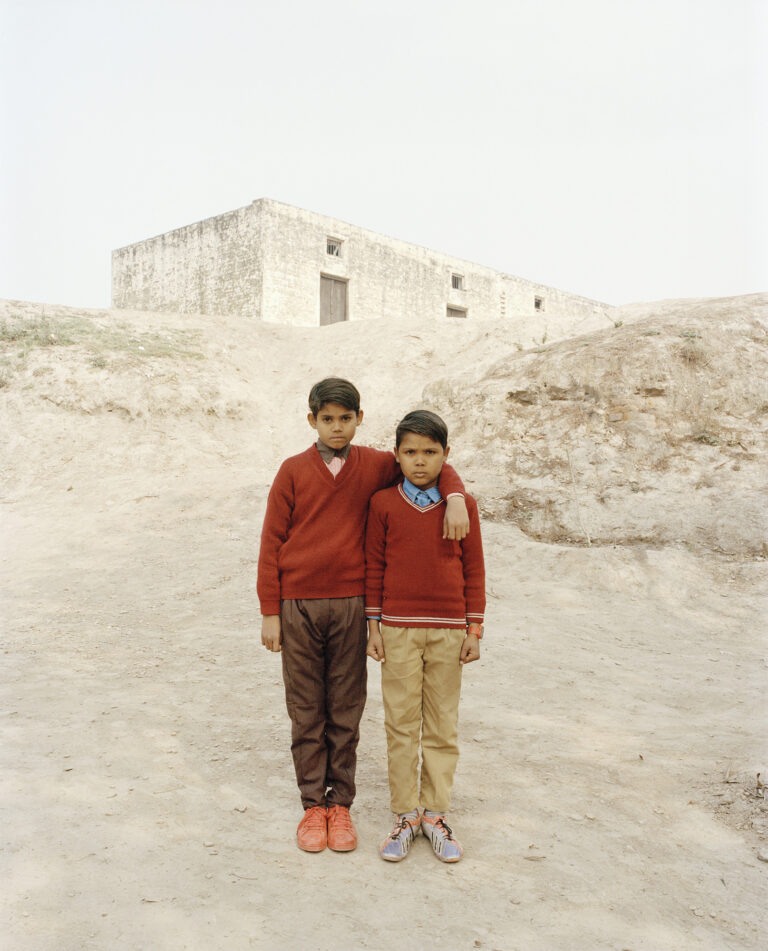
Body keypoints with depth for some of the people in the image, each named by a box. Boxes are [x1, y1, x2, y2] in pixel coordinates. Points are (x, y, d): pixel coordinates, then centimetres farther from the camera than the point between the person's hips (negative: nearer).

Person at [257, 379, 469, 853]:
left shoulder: (375, 466, 3)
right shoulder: (293, 471, 0)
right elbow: (272, 542, 1)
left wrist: (455, 498, -10)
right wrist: (270, 612, -2)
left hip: (350, 605, 1)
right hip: (298, 605, 0)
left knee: (346, 711, 9)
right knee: (306, 712, 8)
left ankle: (341, 804, 24)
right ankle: (313, 805, 22)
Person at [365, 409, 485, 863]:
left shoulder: (463, 505, 0)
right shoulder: (383, 504, 0)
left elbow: (474, 570, 4)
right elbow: (374, 567, 4)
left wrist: (474, 629, 2)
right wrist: (374, 627, 2)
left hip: (448, 630, 1)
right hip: (398, 629, 0)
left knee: (443, 727, 9)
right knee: (401, 724, 7)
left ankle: (436, 813, 23)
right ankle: (405, 815, 20)